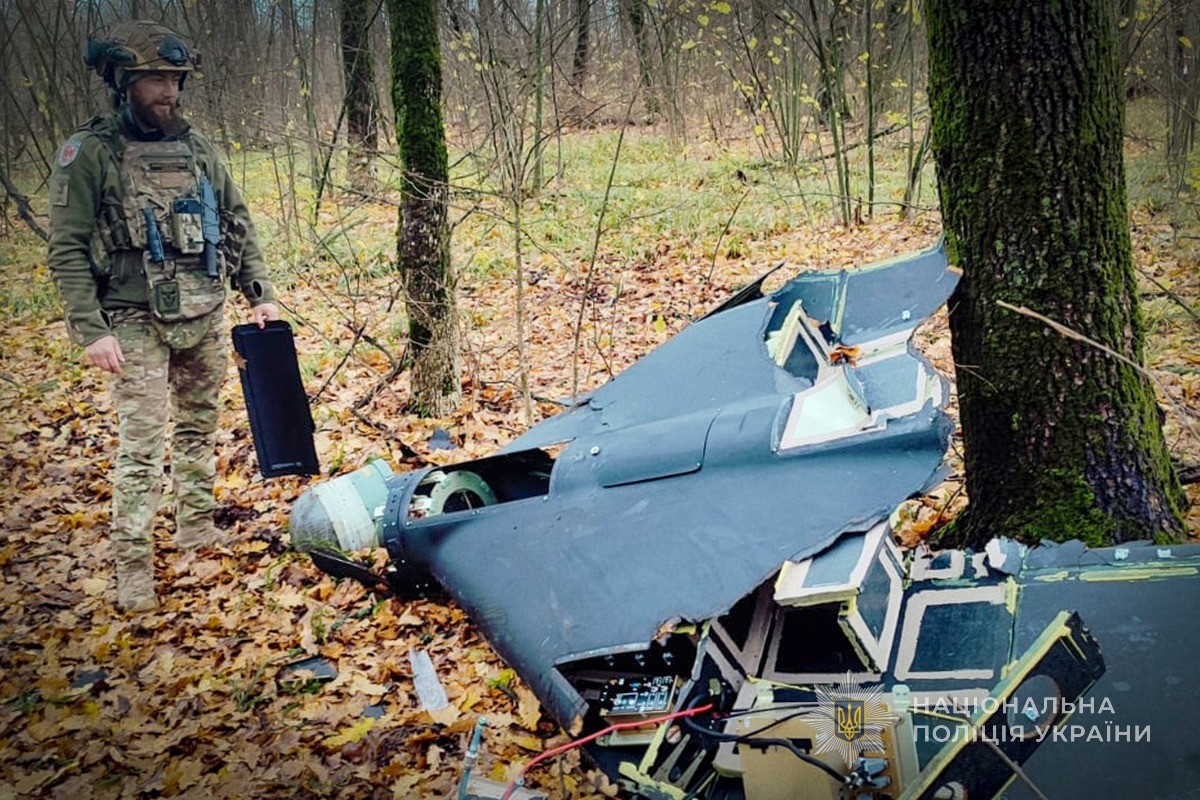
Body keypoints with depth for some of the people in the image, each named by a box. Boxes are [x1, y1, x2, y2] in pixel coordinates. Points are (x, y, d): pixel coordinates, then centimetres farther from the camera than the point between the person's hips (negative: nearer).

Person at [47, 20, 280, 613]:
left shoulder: (197, 149, 7)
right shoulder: (88, 154, -8)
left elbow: (238, 228, 13)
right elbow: (67, 250, -10)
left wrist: (259, 295, 7)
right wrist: (91, 331, -16)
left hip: (205, 318, 5)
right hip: (137, 324, -5)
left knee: (199, 427, 14)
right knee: (141, 443, -6)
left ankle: (196, 526, 29)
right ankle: (133, 565, 2)